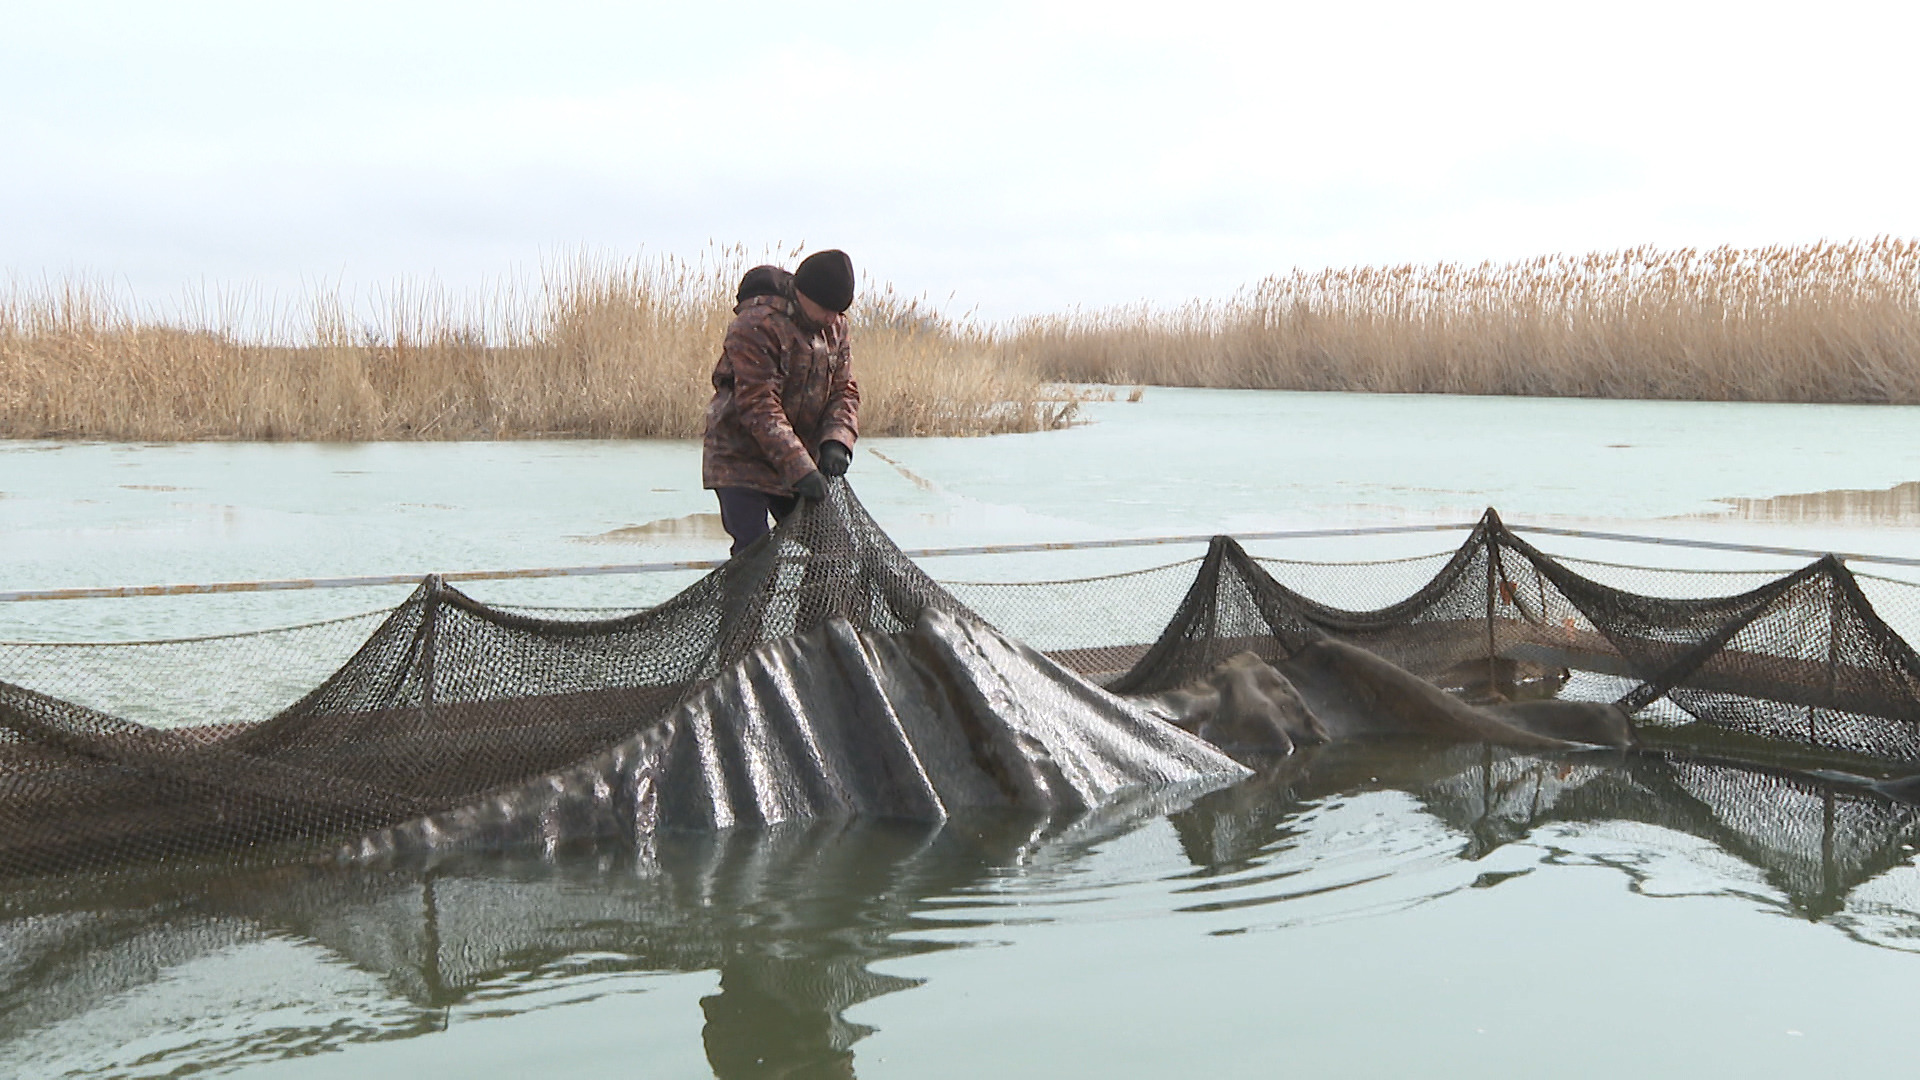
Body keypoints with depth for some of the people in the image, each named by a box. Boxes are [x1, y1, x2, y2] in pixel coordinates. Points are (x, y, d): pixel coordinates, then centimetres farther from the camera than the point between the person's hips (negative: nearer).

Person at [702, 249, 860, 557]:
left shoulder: (835, 326, 2)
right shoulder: (756, 326, -22)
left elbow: (844, 391, 3)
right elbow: (759, 407, -26)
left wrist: (836, 442, -18)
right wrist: (800, 469, -31)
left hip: (802, 460, 7)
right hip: (741, 460, -7)